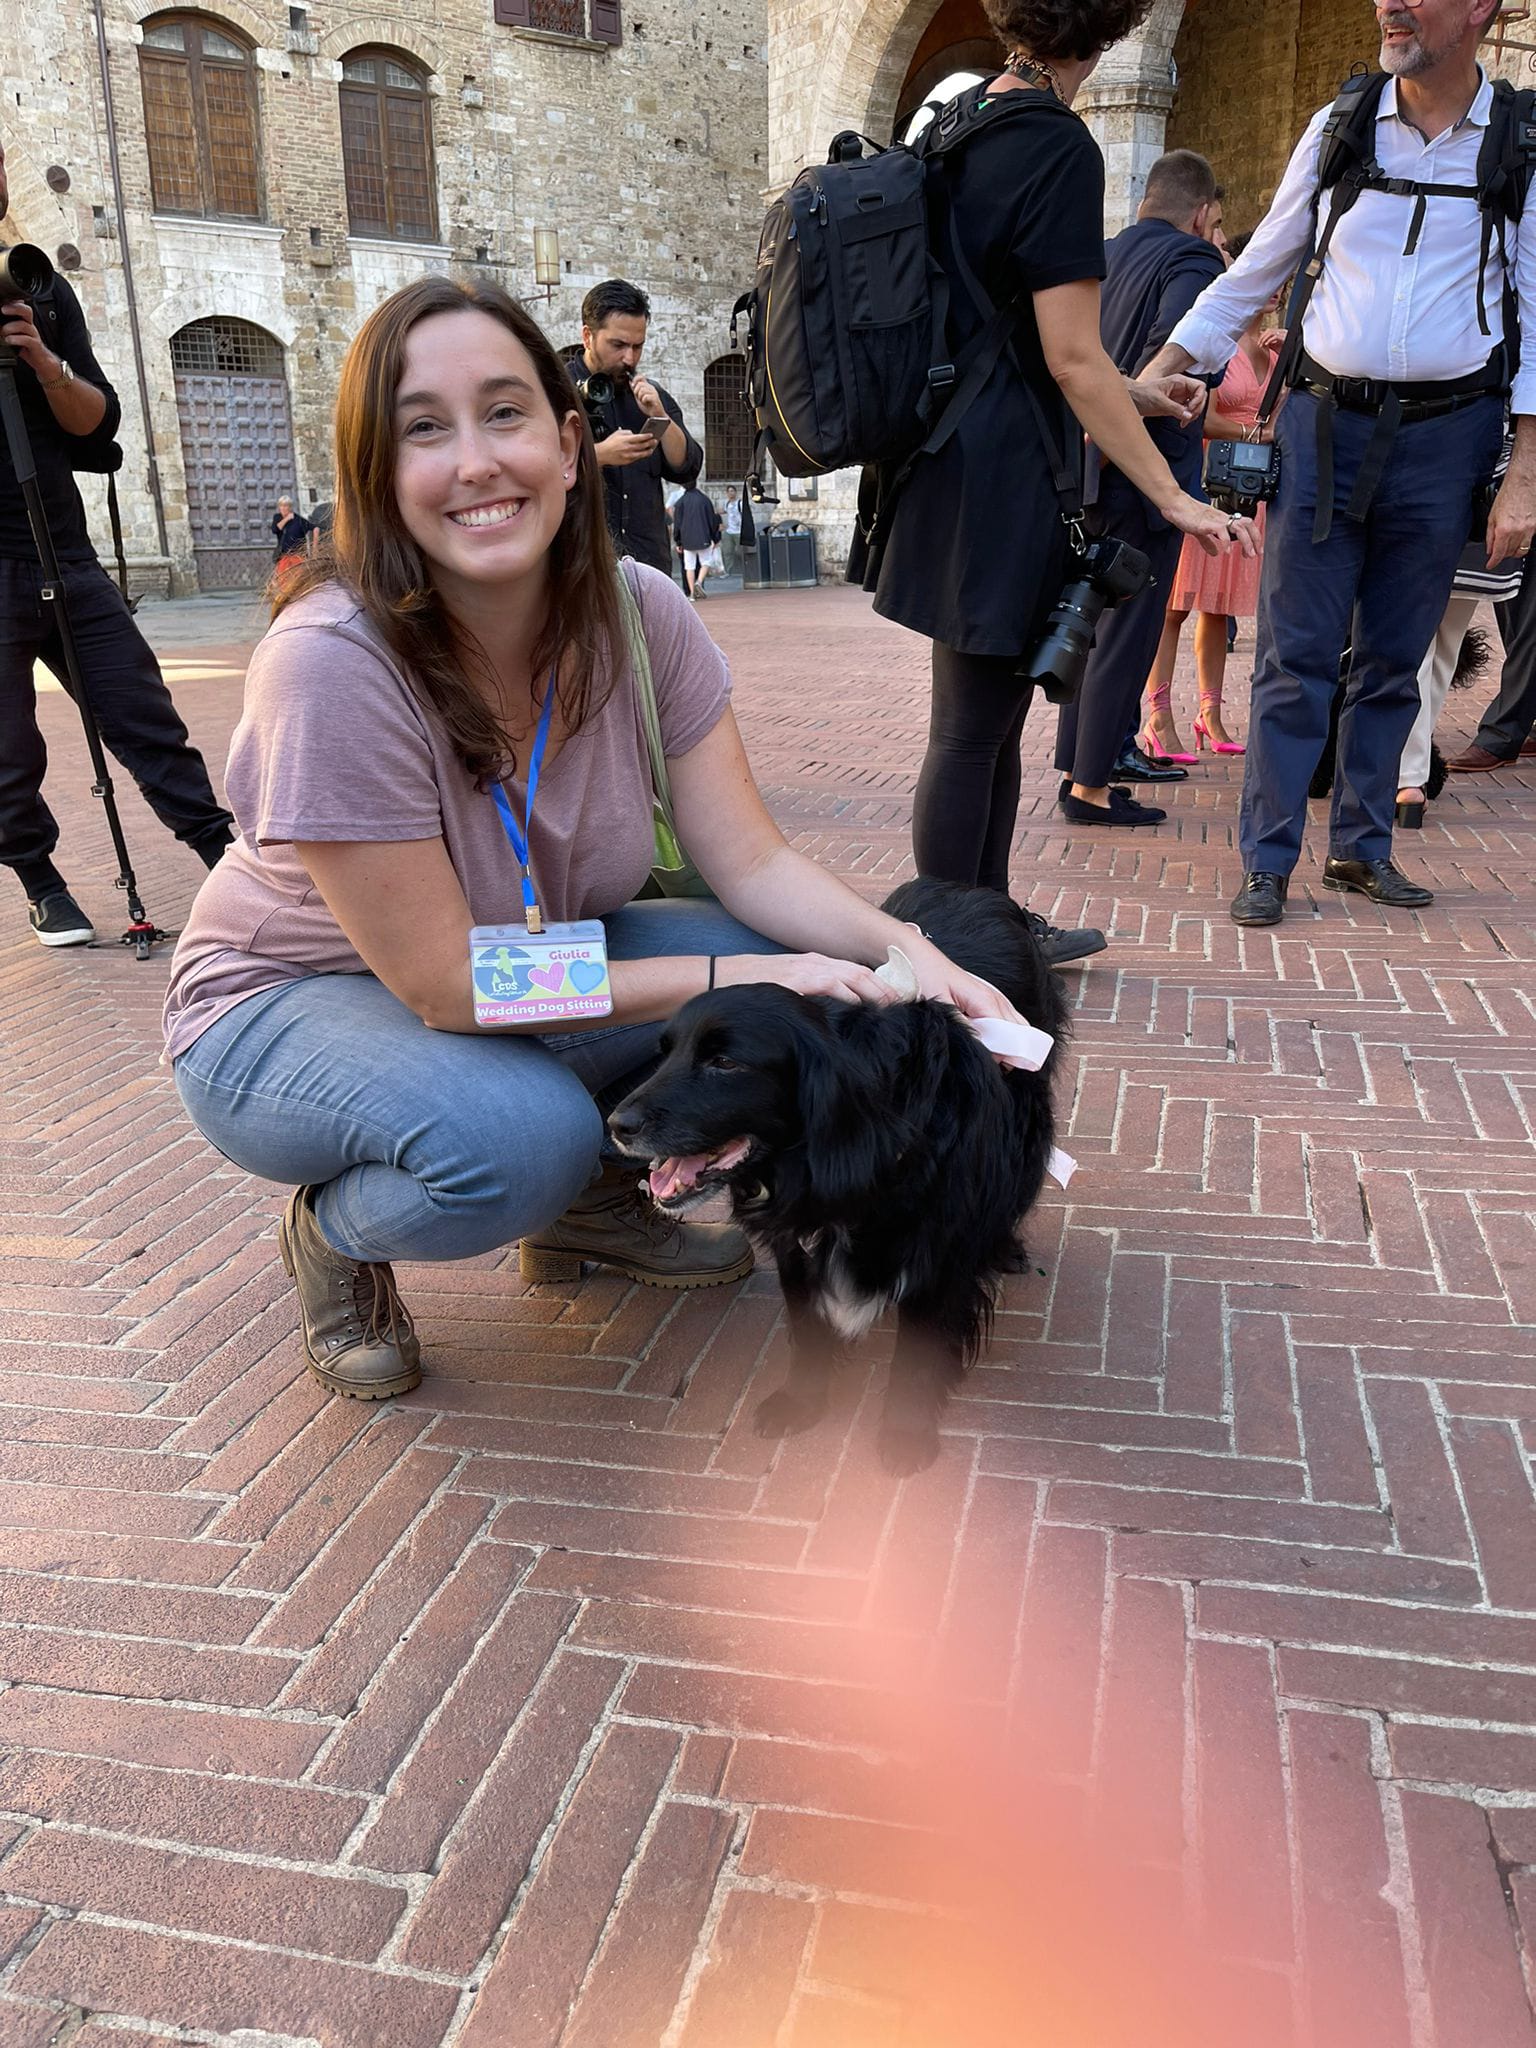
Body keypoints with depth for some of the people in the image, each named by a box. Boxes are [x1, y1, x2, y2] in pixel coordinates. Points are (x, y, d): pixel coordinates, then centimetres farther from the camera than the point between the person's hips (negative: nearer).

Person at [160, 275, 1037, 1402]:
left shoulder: (641, 614, -15)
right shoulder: (331, 662, -31)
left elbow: (753, 862, -12)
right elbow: (447, 985, -28)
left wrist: (904, 952, -32)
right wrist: (741, 976, -29)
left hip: (524, 968, 5)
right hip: (293, 1001, -5)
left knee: (775, 968, -17)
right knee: (522, 1135, -35)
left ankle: (592, 1200, 10)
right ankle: (334, 1234, 1)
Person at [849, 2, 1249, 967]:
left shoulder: (956, 130, 14)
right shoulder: (1059, 146, -12)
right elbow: (1071, 358, -17)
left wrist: (1133, 395, 25)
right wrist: (1175, 498, -12)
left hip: (952, 467, 9)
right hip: (1002, 481, -9)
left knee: (994, 715, 16)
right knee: (971, 729, -3)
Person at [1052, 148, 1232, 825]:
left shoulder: (1099, 256, 14)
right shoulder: (1192, 258, -8)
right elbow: (1171, 344, -25)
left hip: (1089, 471, 8)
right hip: (1144, 471, -8)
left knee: (1092, 620, 15)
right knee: (1127, 631, -3)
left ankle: (1078, 768, 20)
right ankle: (1091, 785, -1)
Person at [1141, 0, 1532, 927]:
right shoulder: (1339, 129, 6)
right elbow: (1256, 270, 13)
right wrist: (1153, 375, 6)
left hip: (1445, 432, 0)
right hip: (1325, 423, 0)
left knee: (1394, 659, 7)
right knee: (1298, 654, -4)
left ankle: (1363, 847, 19)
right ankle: (1268, 861, 1)